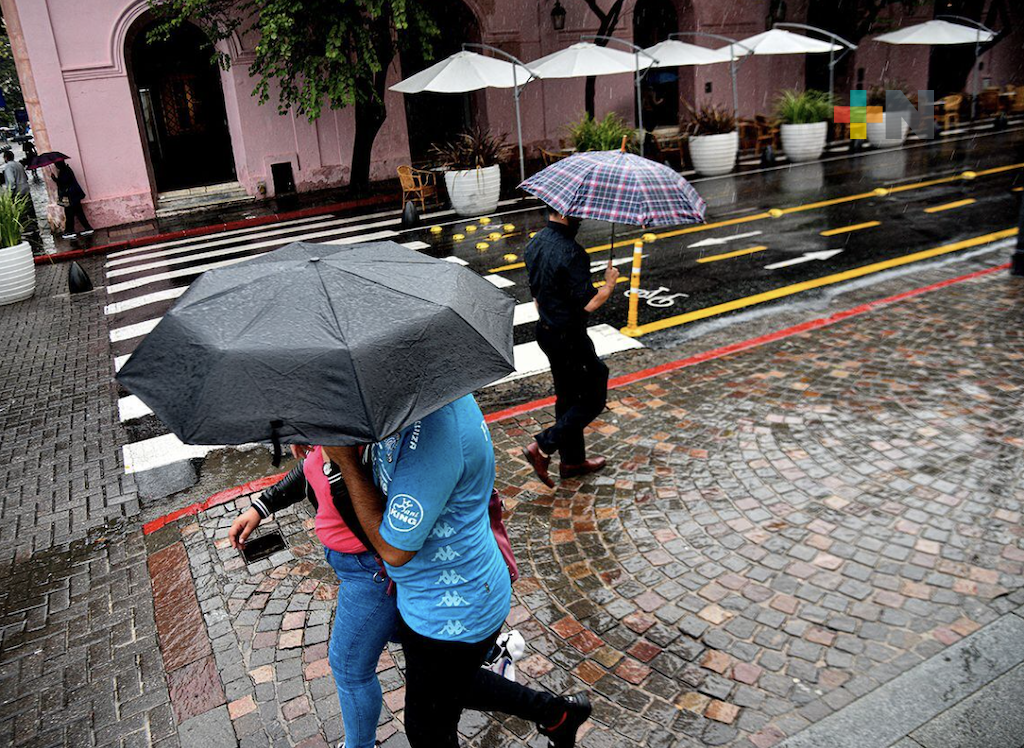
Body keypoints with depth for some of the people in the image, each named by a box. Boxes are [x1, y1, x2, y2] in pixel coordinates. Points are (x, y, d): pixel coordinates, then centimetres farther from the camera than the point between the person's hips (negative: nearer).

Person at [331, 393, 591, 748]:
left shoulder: (433, 429, -38)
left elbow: (394, 548, -30)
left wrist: (344, 456, -25)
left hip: (452, 618, -9)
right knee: (451, 686, 33)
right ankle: (557, 714, 47)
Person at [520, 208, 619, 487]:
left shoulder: (536, 243, 4)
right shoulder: (570, 252, -25)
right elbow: (588, 304, -25)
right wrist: (610, 283, -7)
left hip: (545, 331, 9)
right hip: (570, 336, -9)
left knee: (567, 397, 20)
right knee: (593, 398, 6)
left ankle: (572, 460, 32)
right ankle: (542, 447, 2)